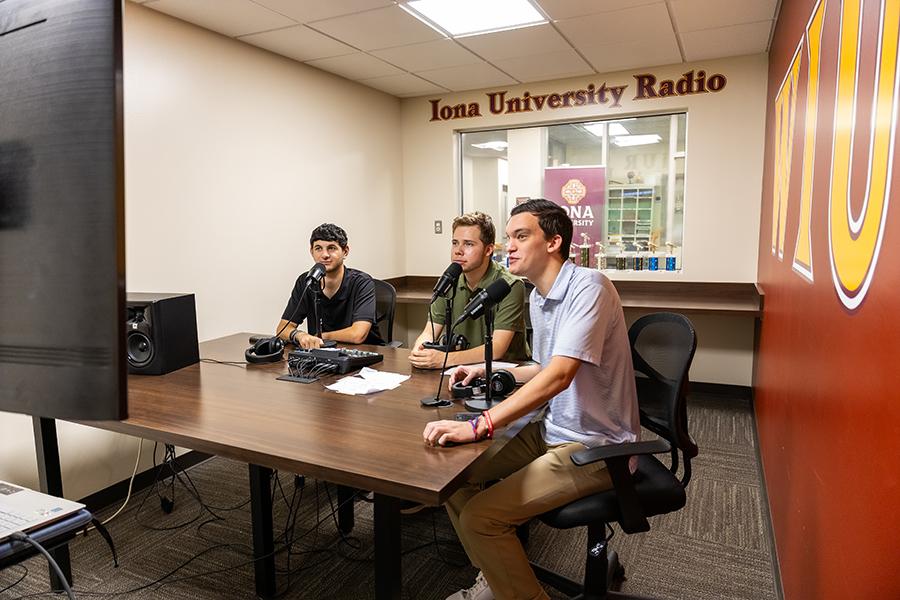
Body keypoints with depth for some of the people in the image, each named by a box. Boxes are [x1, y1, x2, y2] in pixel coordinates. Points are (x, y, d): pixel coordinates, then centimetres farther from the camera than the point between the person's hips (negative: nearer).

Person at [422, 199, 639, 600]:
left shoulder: (588, 288, -21)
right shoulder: (538, 296, 8)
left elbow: (559, 376, -31)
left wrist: (479, 426, -37)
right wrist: (487, 371, 10)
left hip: (594, 446, -9)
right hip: (552, 430, 9)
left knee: (480, 516, -17)